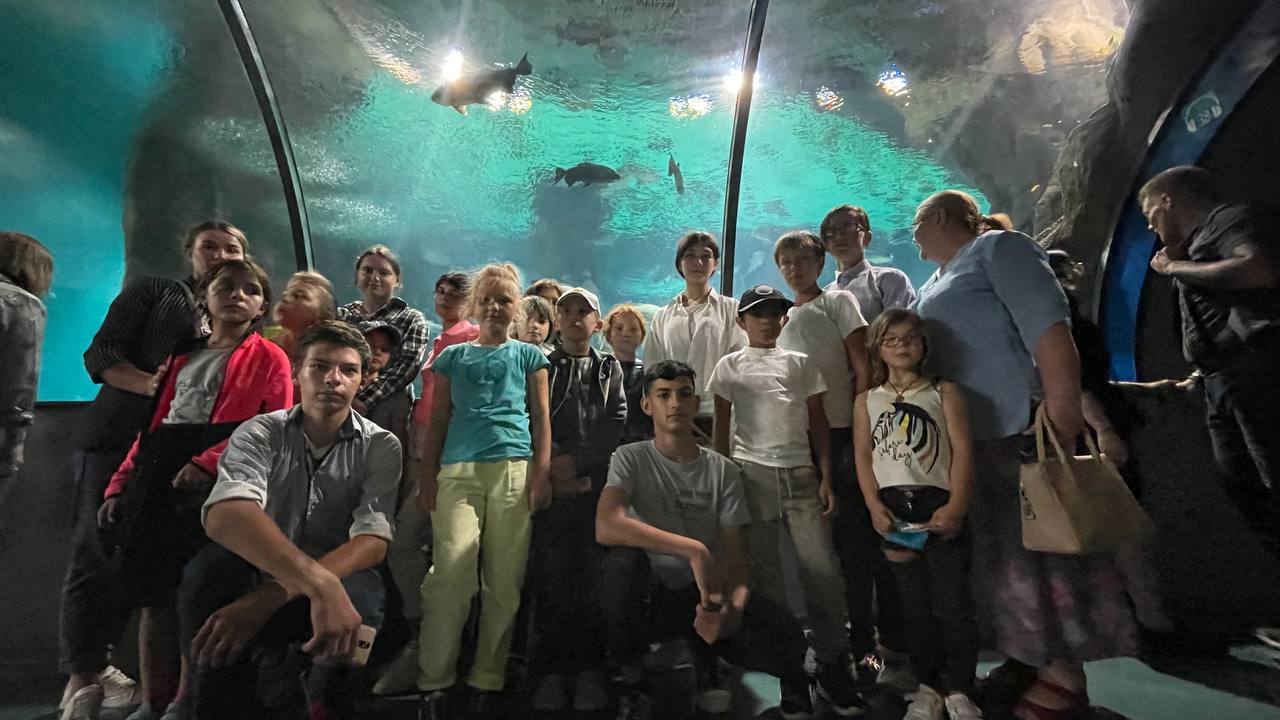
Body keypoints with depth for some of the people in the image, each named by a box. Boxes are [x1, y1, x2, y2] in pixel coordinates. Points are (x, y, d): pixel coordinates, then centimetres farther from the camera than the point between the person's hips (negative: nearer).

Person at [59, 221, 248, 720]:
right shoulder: (154, 291, 7)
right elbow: (100, 355, -2)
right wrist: (150, 384, -19)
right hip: (115, 440, -3)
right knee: (97, 553, -4)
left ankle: (93, 666, 19)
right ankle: (81, 676, 7)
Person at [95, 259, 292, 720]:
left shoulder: (269, 357, 4)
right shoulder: (184, 355, 24)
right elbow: (155, 425, 22)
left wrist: (206, 462, -20)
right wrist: (121, 482, 12)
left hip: (218, 480, -6)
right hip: (160, 475, 6)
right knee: (155, 588, 7)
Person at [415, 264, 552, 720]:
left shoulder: (528, 356, 14)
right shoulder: (453, 357, 17)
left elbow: (541, 418, 9)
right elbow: (437, 422, 15)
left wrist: (542, 473, -2)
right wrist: (427, 478, 8)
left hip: (514, 470, 0)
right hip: (458, 471, 1)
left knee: (504, 580, 1)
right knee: (452, 573, -11)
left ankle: (487, 681, 13)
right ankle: (434, 683, 2)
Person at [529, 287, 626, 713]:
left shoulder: (611, 370, 15)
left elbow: (618, 425, 1)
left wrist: (577, 462, -10)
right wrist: (552, 469, -10)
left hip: (599, 488, 0)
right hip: (552, 488, 0)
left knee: (593, 578, 0)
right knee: (552, 578, 0)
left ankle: (590, 670, 10)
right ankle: (552, 671, 10)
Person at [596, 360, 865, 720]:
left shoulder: (723, 470, 0)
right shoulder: (631, 458, -8)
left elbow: (736, 553, -3)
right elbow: (605, 528, -26)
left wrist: (734, 604, -26)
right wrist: (694, 550, -32)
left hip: (708, 595, 2)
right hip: (651, 597, -1)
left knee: (781, 631, -27)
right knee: (623, 560, -35)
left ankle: (796, 678, 13)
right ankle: (631, 683, -8)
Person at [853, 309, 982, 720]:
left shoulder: (944, 392, 6)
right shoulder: (867, 400, 10)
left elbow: (962, 451, -2)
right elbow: (863, 457, 5)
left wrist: (956, 506, -14)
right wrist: (875, 506, -8)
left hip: (939, 504, -2)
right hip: (894, 506, 2)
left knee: (952, 603, -2)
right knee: (915, 604, 10)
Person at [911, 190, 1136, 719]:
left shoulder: (997, 247, -5)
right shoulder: (934, 286, 20)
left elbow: (1046, 322, -17)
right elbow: (904, 340, 24)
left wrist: (1062, 405, -26)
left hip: (1024, 426, -9)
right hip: (968, 436, 9)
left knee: (1044, 541, -1)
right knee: (1000, 548, 14)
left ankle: (1066, 673, 12)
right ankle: (1028, 655, 27)